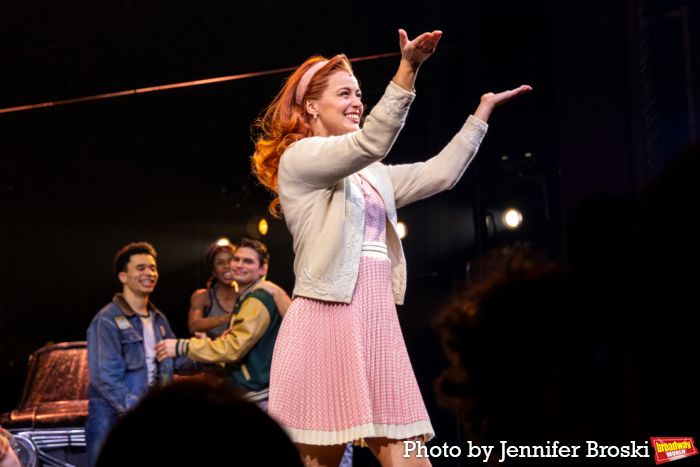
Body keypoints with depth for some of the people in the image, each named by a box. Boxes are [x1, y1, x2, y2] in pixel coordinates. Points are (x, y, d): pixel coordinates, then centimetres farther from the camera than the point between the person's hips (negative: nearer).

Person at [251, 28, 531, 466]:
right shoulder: (298, 158, -2)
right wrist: (407, 71, -27)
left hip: (377, 318, 7)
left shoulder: (371, 175, 22)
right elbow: (371, 143, -19)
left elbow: (441, 173, 18)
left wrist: (484, 109, 20)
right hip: (328, 317, -7)